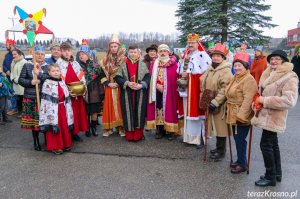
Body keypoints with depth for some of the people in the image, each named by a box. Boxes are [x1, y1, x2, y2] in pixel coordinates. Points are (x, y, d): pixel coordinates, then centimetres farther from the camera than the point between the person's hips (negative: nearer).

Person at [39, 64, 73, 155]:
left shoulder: (62, 82, 10)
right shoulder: (47, 83, -9)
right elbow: (45, 99, -12)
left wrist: (67, 109, 14)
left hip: (62, 108, 6)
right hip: (53, 110, -6)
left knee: (64, 126, 14)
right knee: (55, 127, 1)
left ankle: (65, 144, 28)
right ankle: (55, 146, 14)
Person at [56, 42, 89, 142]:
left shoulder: (76, 63, 13)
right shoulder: (58, 63, -5)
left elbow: (81, 76, 13)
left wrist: (83, 86, -4)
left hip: (78, 92, 6)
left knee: (78, 112, 10)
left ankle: (75, 133, 22)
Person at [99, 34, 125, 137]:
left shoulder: (124, 59, 0)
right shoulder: (105, 60, 7)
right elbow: (102, 74, 6)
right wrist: (108, 83, -7)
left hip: (120, 87, -2)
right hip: (109, 87, 2)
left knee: (120, 107, 0)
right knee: (109, 107, 3)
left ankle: (121, 127, 8)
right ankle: (108, 128, 11)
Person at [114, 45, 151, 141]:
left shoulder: (142, 64, 5)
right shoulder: (123, 65, 4)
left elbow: (148, 76, -1)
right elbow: (117, 77, -1)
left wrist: (141, 85, -17)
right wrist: (127, 83, -16)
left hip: (140, 93, 0)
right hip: (127, 94, 0)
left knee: (139, 112, 3)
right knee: (128, 113, 3)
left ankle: (138, 134, 15)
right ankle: (129, 135, 15)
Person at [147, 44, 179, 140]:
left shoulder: (173, 63, 0)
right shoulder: (154, 63, 12)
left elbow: (175, 77, -6)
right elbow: (152, 77, 7)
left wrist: (165, 86, -13)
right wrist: (157, 85, -9)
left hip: (169, 91, -3)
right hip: (157, 91, 3)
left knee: (168, 109, -1)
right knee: (158, 109, 4)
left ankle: (171, 130, 7)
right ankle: (160, 130, 12)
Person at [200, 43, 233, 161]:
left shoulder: (226, 71, -15)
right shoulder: (209, 69, 12)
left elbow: (225, 89, -24)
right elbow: (203, 85, 20)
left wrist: (215, 102, -26)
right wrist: (203, 99, 13)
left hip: (220, 105, -8)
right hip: (209, 103, 8)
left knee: (221, 127, 1)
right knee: (216, 127, 17)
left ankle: (221, 151, 14)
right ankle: (218, 147, 32)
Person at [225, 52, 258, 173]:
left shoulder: (249, 79, -16)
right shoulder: (236, 78, 14)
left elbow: (248, 99, -24)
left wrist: (241, 115, -27)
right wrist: (231, 112, 20)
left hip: (242, 116, -9)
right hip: (234, 115, 9)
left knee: (240, 139, -1)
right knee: (237, 138, 16)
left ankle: (242, 164, 14)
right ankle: (240, 160, 31)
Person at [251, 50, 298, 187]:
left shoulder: (289, 77, -15)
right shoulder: (270, 74, 11)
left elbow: (289, 100, -25)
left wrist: (265, 101, -23)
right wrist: (257, 101, 1)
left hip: (273, 117, -9)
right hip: (267, 115, 9)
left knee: (265, 144, -5)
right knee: (272, 144, 17)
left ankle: (270, 177, 10)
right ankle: (277, 173, 31)